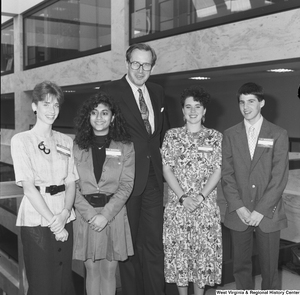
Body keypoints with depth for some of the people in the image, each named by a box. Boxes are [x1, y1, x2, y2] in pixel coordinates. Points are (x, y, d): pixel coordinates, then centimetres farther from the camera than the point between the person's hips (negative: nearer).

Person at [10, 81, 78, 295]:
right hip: (36, 221, -4)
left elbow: (71, 183, 5)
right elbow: (28, 186, -11)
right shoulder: (21, 140, -4)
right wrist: (52, 221, -15)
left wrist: (65, 213, -13)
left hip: (64, 220, 4)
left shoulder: (66, 141, 9)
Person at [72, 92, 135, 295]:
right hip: (85, 214, 1)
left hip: (114, 213, -1)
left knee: (109, 271, 8)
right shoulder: (77, 147, 2)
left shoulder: (125, 147, 1)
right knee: (92, 270, 11)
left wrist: (105, 214, -14)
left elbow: (126, 185, -5)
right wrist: (90, 213, -13)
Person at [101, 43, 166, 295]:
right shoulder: (111, 91, -6)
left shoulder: (157, 92, 13)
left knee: (154, 241, 9)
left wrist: (157, 157, 11)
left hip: (153, 177, 5)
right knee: (128, 241, 8)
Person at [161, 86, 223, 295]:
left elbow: (217, 171, -2)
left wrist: (201, 196, -14)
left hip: (206, 206, 0)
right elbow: (167, 170, 0)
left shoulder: (215, 137, 3)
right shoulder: (172, 135, 5)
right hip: (177, 206, 1)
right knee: (178, 253, 6)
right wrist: (183, 197, -12)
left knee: (204, 252, 5)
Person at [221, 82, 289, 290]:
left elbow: (280, 177, -6)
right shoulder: (230, 135, 6)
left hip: (268, 213, -2)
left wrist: (261, 210, -12)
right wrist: (239, 207, -8)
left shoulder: (278, 135, 0)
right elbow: (227, 174, 2)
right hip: (239, 213, 2)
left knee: (269, 267, 6)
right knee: (241, 265, 10)